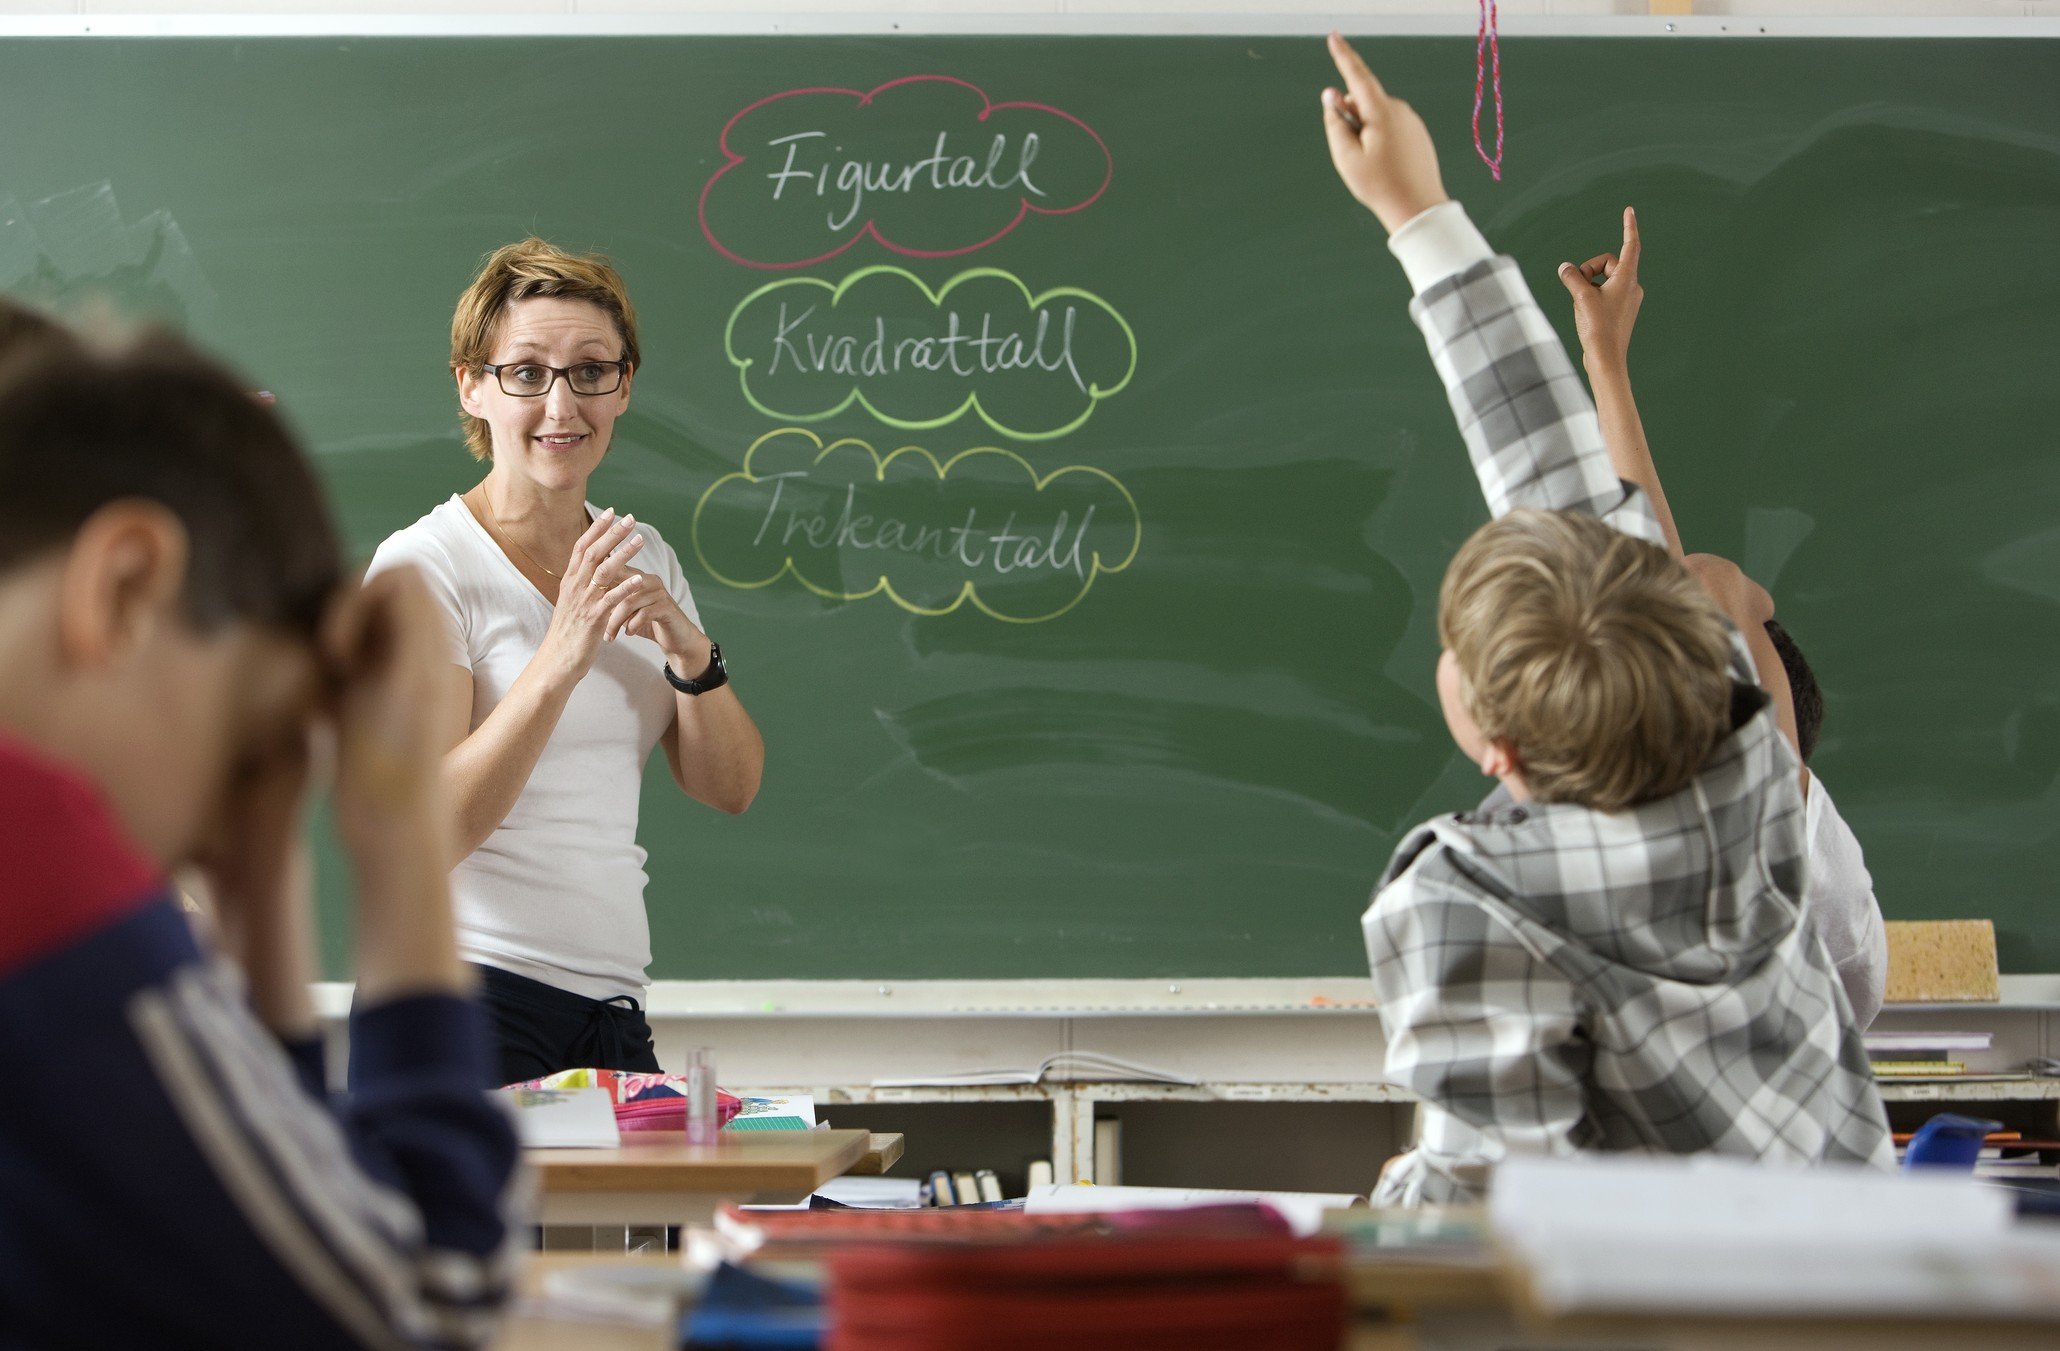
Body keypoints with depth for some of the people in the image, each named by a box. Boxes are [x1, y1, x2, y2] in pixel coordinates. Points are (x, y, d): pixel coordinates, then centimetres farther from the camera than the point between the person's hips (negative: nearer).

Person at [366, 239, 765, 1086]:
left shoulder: (645, 561, 13)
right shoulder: (423, 564, -8)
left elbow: (730, 791, 9)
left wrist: (693, 657, -9)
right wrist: (563, 656, -24)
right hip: (466, 1006, -6)